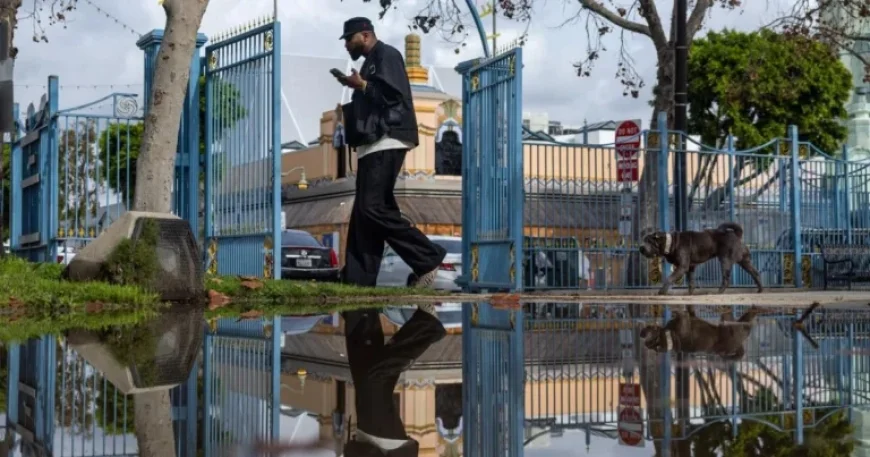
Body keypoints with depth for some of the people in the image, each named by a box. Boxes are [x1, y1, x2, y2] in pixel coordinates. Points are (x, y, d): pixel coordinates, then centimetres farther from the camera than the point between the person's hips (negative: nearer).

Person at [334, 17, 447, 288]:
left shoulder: (386, 55, -1)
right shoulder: (370, 62, 27)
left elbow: (394, 94, -15)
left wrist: (361, 85, -10)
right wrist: (355, 87, 15)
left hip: (387, 142, -10)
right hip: (373, 145, 10)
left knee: (373, 207, -18)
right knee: (362, 214, 2)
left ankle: (428, 257, -12)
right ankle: (358, 281, 0)